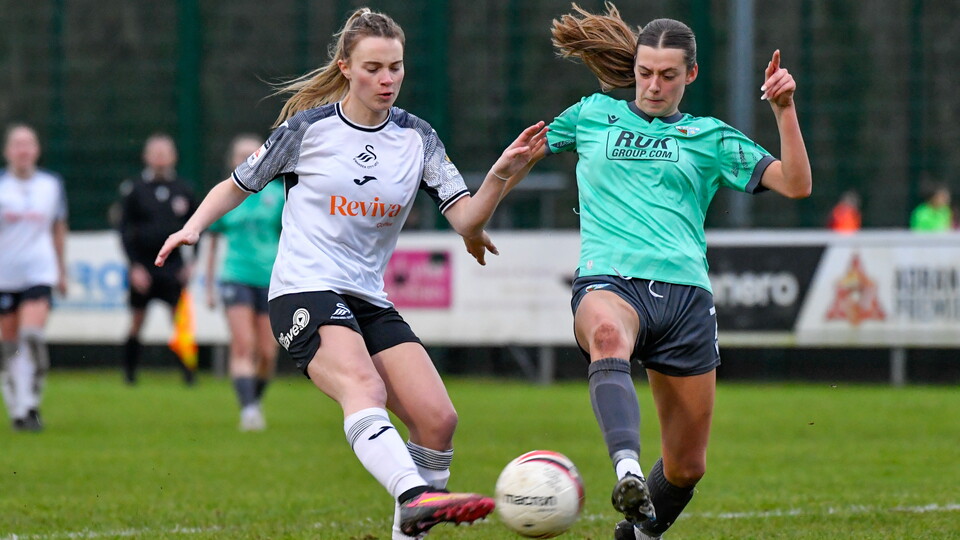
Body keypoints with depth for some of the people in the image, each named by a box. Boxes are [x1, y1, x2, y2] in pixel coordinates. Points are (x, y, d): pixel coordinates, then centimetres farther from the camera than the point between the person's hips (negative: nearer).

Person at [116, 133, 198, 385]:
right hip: (142, 267, -1)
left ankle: (187, 372, -7)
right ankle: (129, 372, 18)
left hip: (172, 267, 1)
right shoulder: (134, 189, -1)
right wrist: (135, 267, -8)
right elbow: (125, 231, -1)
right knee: (137, 322, 5)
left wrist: (191, 263, 5)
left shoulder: (183, 189, 6)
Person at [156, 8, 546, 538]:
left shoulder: (417, 138, 8)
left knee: (438, 419, -10)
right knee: (364, 389, -33)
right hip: (304, 294, -6)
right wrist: (193, 227, -6)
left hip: (369, 301, 6)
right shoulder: (308, 128, -1)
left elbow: (467, 219, -1)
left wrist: (499, 176, -19)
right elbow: (237, 184, 11)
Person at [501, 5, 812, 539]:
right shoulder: (594, 115, 19)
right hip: (610, 282, -2)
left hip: (685, 292, 2)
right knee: (608, 334, -43)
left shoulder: (710, 137, 16)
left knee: (686, 467, 6)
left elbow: (796, 184, 7)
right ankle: (628, 472, -65)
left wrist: (785, 110, -4)